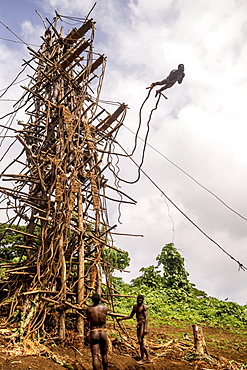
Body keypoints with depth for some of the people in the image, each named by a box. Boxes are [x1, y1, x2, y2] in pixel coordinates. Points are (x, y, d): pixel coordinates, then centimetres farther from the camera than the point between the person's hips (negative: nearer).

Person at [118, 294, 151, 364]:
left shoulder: (144, 307, -10)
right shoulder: (135, 306, 12)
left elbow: (146, 318, -15)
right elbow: (131, 316, 20)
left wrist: (145, 329, -22)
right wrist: (122, 318, 15)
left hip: (143, 324, -8)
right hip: (138, 325, 8)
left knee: (141, 341, -6)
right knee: (140, 342, 12)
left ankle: (142, 359, 8)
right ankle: (148, 358, 22)